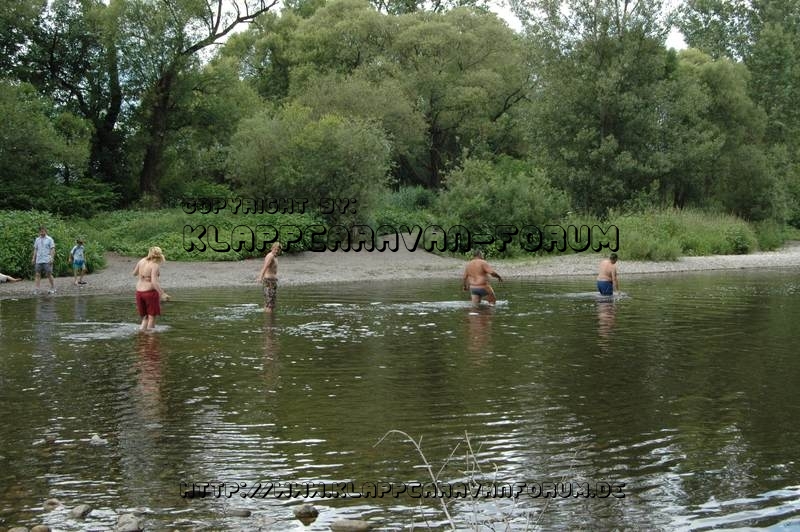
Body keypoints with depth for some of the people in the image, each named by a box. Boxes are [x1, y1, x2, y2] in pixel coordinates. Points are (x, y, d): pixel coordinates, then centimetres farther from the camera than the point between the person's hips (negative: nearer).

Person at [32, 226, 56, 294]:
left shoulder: (49, 239, -1)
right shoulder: (37, 239, 13)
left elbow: (52, 249, -4)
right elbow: (35, 249, 16)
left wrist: (51, 258, -13)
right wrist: (33, 258, 10)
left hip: (47, 260, -4)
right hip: (38, 260, 4)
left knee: (49, 274, -1)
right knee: (38, 274, 0)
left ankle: (53, 287, 11)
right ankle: (37, 289, -1)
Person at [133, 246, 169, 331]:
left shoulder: (142, 261, 3)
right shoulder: (155, 265, -15)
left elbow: (134, 273, 19)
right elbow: (154, 282, -25)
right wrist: (162, 294, -28)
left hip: (139, 292, 6)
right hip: (150, 292, -6)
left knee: (145, 317, 19)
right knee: (152, 317, 3)